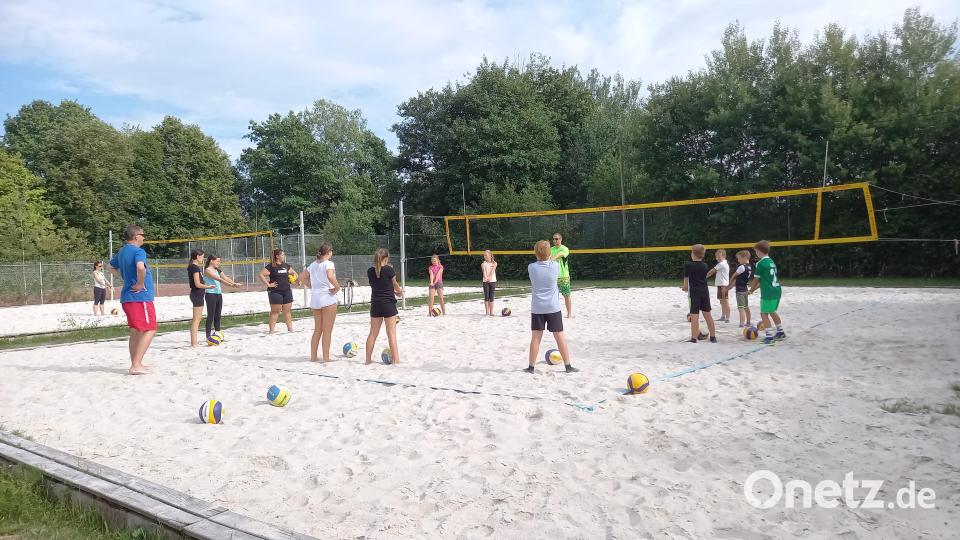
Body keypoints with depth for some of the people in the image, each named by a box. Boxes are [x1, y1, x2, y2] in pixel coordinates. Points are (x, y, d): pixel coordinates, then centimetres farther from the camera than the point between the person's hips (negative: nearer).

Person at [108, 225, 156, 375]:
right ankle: (136, 365, -11)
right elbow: (140, 267, -34)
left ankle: (135, 364, 21)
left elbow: (112, 267, 32)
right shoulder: (138, 251, -14)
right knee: (150, 330, -6)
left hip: (127, 297, 9)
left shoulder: (121, 252, 15)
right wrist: (140, 284, -19)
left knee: (135, 331, 15)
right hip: (141, 296, -9)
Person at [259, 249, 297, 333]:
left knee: (287, 311, 10)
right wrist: (268, 284, -16)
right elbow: (261, 275, -15)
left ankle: (290, 328, 15)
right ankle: (272, 329, 4)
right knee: (275, 311, -2)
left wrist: (293, 278, 8)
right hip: (275, 292, -6)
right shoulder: (271, 266, -8)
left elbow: (293, 273, 26)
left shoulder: (286, 266, 11)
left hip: (287, 291, 6)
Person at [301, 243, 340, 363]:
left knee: (317, 330, 16)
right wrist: (337, 287, -16)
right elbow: (330, 276, -29)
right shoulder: (328, 263, -10)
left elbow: (302, 278, 16)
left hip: (315, 298, 7)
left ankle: (313, 356, 19)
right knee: (327, 331, 1)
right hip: (328, 298, -7)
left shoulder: (313, 264, 12)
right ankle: (326, 358, 4)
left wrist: (311, 286, 14)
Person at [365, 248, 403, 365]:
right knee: (391, 333, -1)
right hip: (388, 304, -5)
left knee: (373, 333, 12)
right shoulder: (389, 269, -12)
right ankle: (396, 360, 0)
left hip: (375, 304, 5)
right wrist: (399, 292, 25)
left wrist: (395, 292, 16)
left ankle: (368, 360, 18)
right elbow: (395, 284, 3)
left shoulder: (370, 271, 1)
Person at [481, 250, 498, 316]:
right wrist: (486, 278, -29)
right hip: (485, 282, 0)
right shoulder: (483, 264, 5)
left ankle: (491, 312, 8)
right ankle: (487, 312, 3)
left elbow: (492, 271, -10)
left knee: (491, 297, 2)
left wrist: (490, 277, -27)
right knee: (486, 297, -2)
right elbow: (484, 271, -10)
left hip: (492, 281, 0)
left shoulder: (494, 263, 5)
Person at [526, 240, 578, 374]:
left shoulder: (531, 267, -7)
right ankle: (568, 366, 11)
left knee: (536, 337, 6)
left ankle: (531, 367, 11)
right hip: (553, 307, -1)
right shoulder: (555, 265, -7)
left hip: (537, 308, 1)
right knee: (560, 336, 5)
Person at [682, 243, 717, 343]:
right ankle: (713, 337, 19)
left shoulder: (688, 265, -8)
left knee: (694, 315, -4)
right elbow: (705, 276, 12)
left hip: (694, 292, -4)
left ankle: (694, 338, -4)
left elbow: (686, 278, 0)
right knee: (707, 314, 12)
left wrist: (685, 287, 21)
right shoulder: (705, 266, 5)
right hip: (705, 290, 5)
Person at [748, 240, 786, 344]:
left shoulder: (761, 263, -12)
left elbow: (756, 280, -6)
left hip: (768, 293, -9)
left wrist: (751, 290, 10)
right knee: (772, 311, 23)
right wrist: (754, 288, 21)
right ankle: (780, 332, 33)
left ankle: (769, 336, -5)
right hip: (776, 291, 9)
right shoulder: (772, 262, 13)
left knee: (764, 313, -2)